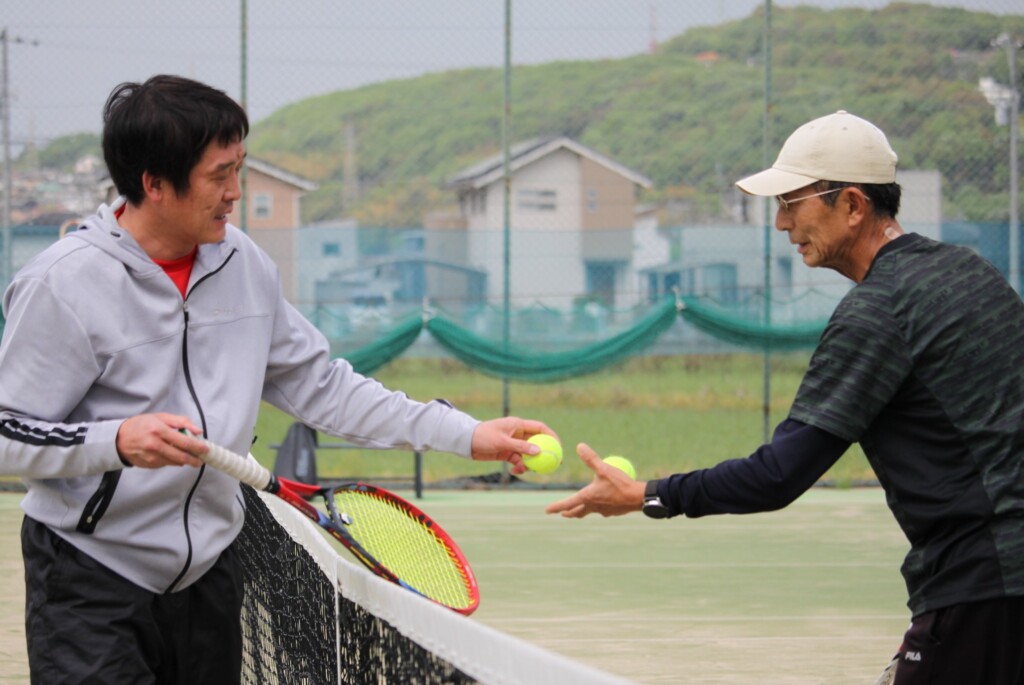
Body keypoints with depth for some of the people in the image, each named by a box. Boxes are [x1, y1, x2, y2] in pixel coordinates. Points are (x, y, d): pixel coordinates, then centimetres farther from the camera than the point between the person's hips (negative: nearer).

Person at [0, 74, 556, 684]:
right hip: (89, 582, -6)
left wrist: (465, 434, 6)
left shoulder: (245, 264, 5)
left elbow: (320, 385, 12)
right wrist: (116, 442, -29)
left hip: (208, 574, 6)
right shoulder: (63, 284, -14)